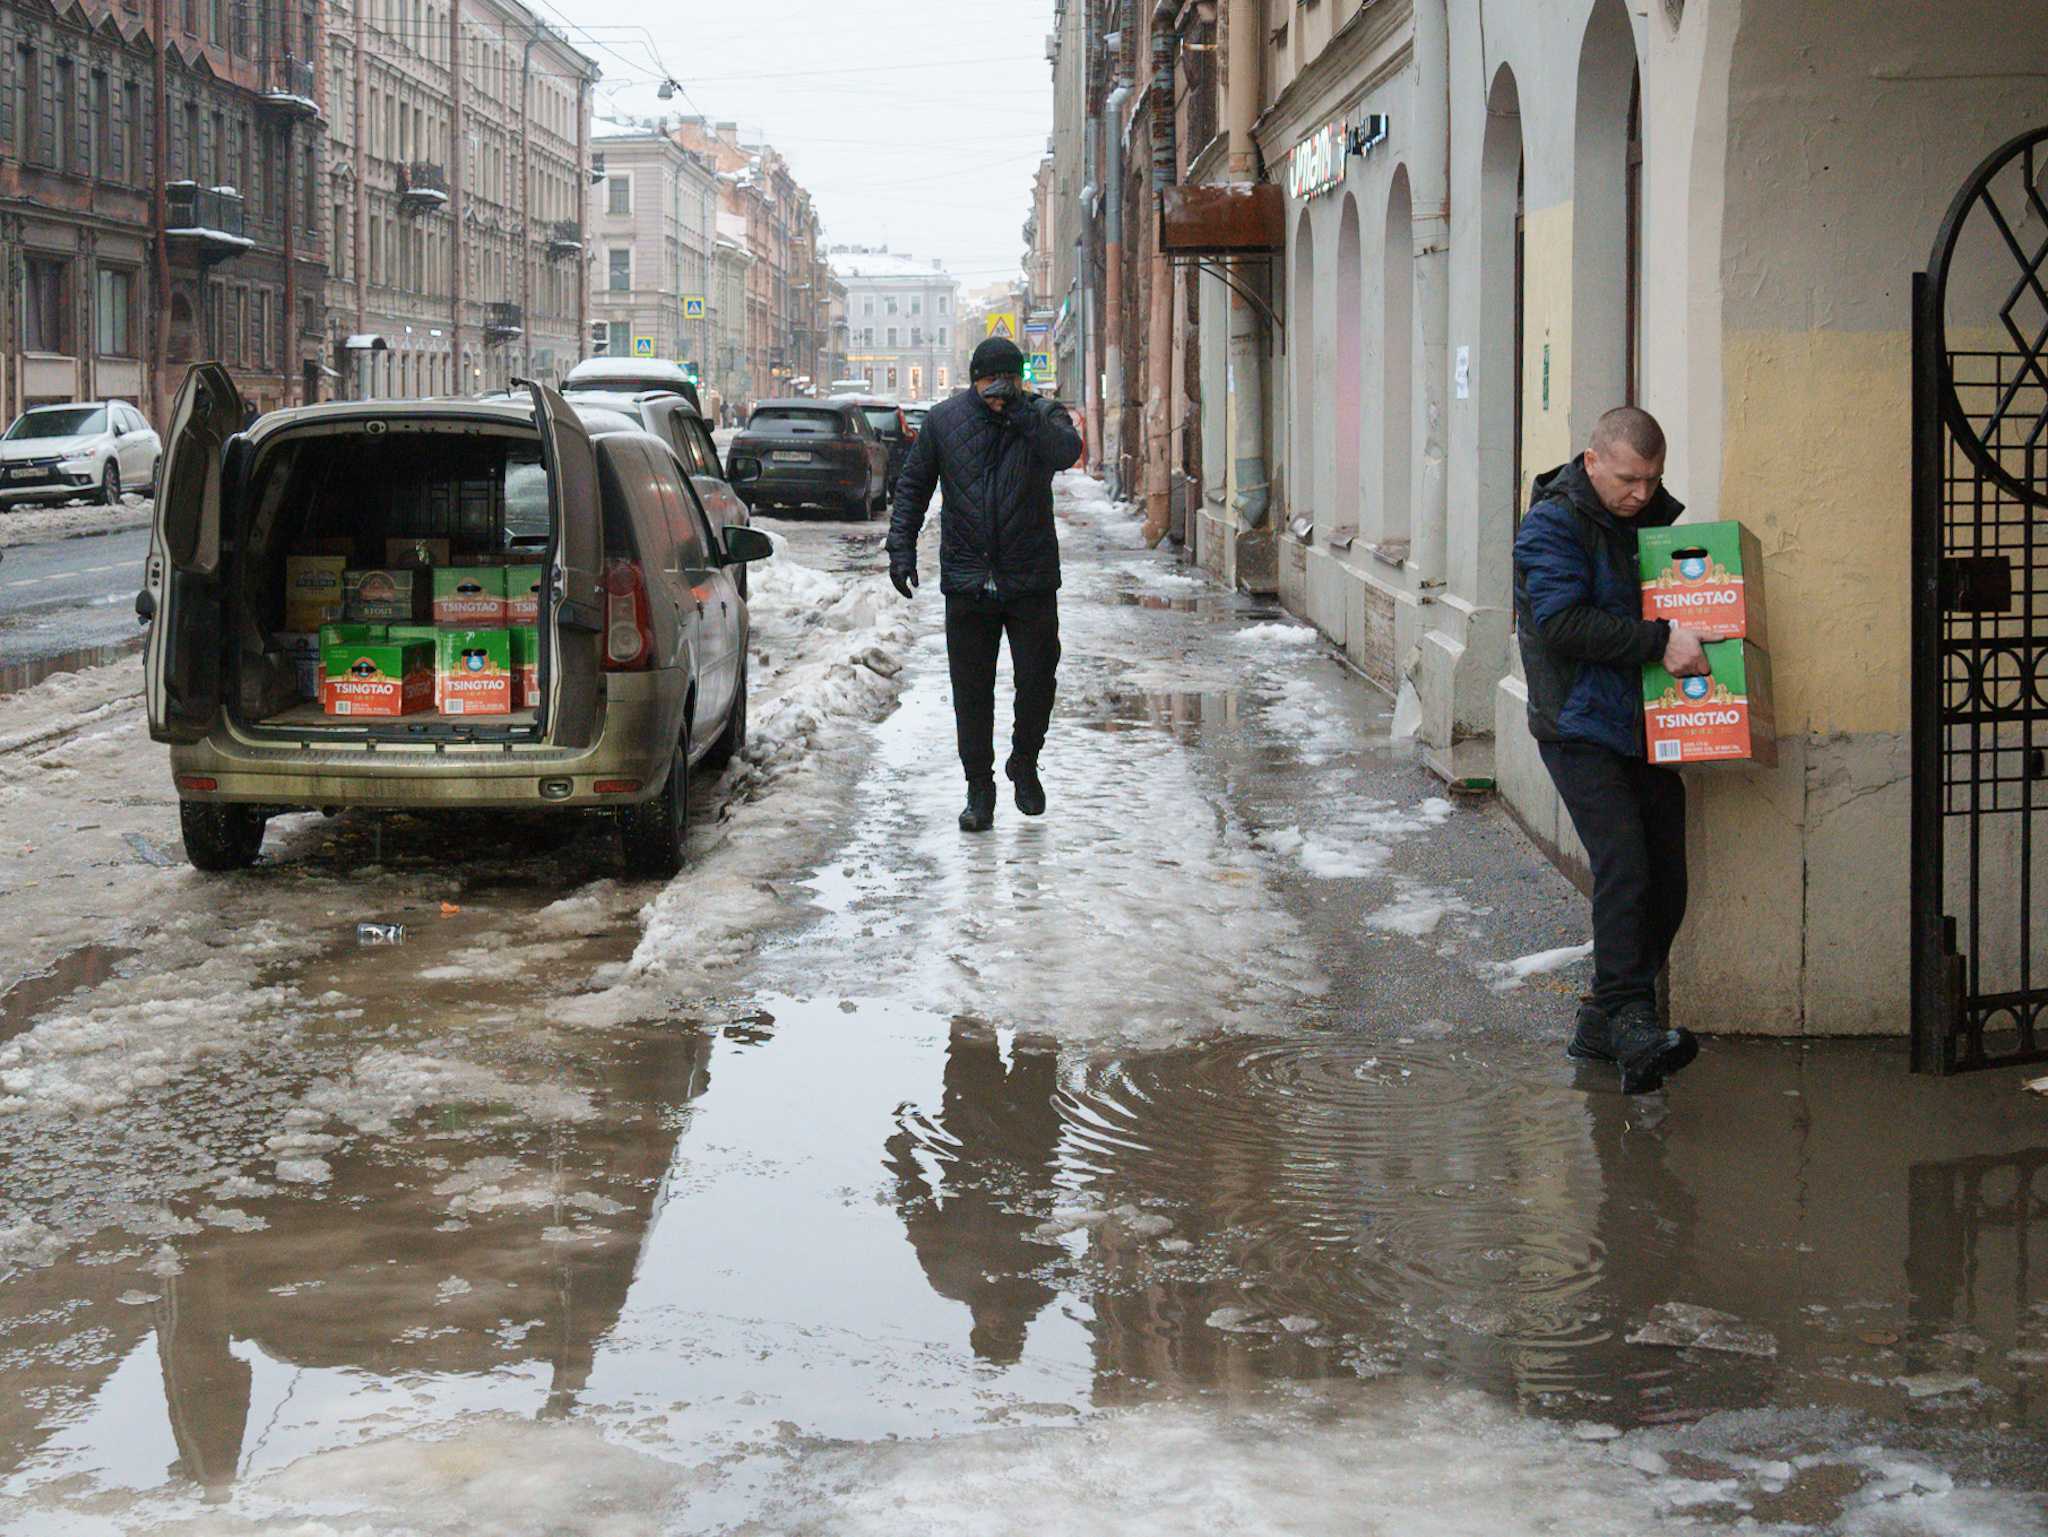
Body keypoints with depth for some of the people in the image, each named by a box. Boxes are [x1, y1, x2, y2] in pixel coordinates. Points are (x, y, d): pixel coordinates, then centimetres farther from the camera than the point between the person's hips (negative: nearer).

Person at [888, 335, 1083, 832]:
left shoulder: (1041, 417, 1)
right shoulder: (945, 420, 4)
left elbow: (1066, 452, -21)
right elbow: (912, 487, 10)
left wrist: (1020, 412, -26)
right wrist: (901, 548, 2)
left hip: (1032, 581, 0)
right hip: (968, 581, 1)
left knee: (1037, 681, 2)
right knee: (971, 692, 2)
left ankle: (1025, 764, 28)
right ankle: (979, 787, 12)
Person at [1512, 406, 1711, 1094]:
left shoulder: (1652, 517, 14)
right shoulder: (1553, 523, -9)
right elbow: (1563, 621, -21)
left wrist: (1690, 634, 4)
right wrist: (1660, 641, -25)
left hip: (1645, 726, 7)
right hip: (1581, 729, -7)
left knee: (1666, 877, 4)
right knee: (1623, 868, -20)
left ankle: (1604, 1023, 14)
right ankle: (1628, 1019, -22)